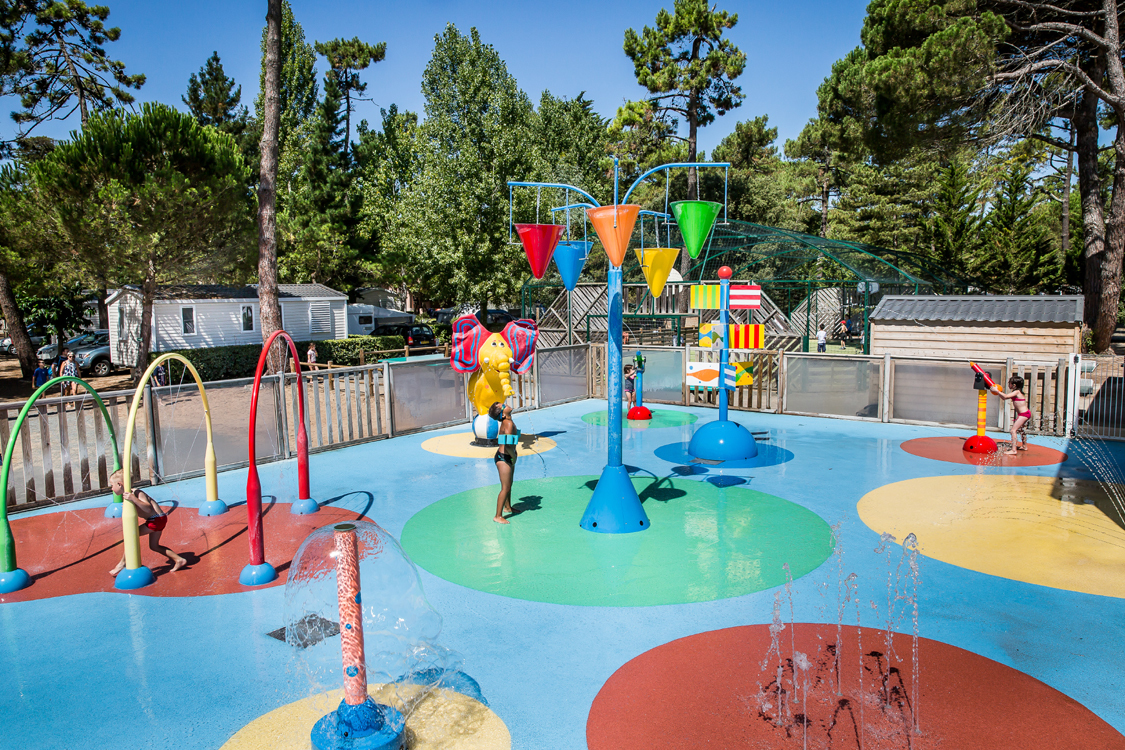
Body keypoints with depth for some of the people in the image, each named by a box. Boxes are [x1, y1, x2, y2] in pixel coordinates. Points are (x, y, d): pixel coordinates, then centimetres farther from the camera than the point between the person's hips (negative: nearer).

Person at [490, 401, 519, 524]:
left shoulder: (506, 422, 4)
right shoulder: (508, 424, -25)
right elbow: (507, 444, -34)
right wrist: (514, 456, -16)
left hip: (508, 457, 10)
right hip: (503, 458, -10)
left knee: (509, 485, 25)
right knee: (505, 488, -2)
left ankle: (507, 507, 44)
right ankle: (498, 516, 7)